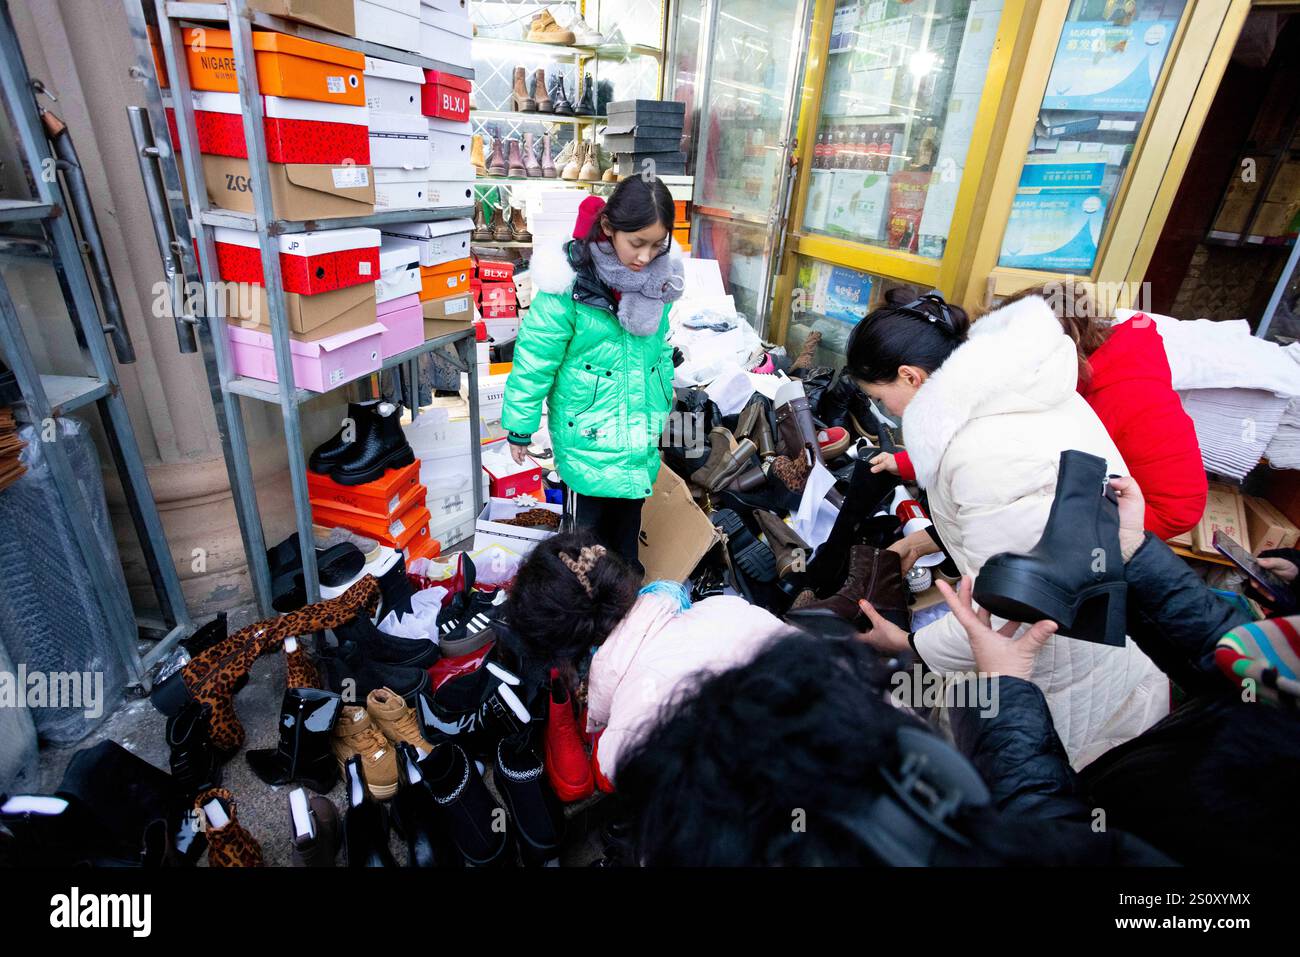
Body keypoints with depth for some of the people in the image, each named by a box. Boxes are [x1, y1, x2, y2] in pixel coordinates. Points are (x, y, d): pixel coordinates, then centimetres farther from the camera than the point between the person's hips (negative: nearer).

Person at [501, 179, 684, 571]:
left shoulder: (656, 279, -2)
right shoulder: (571, 282, -18)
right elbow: (534, 361, -12)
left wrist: (663, 403, 21)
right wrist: (520, 427, -5)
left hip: (640, 434, 5)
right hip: (587, 435, -5)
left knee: (628, 524, 21)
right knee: (587, 525, 11)